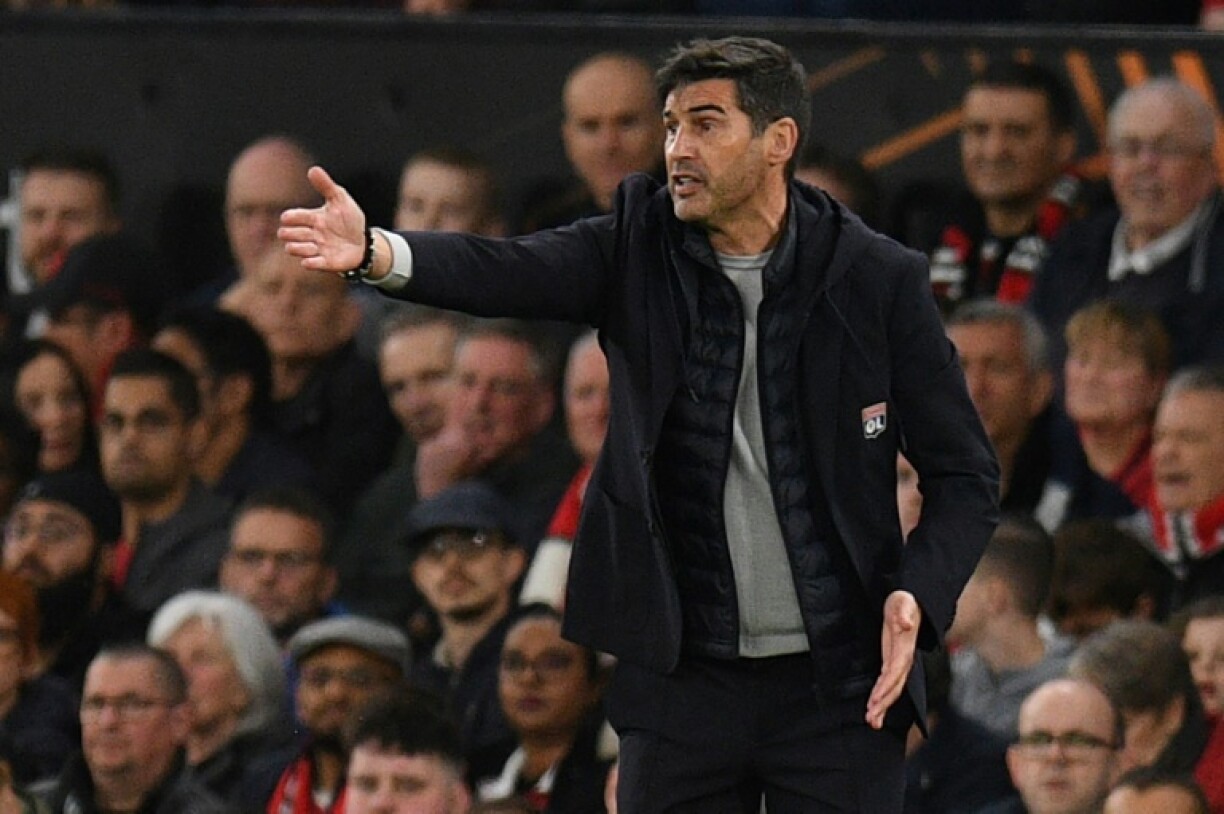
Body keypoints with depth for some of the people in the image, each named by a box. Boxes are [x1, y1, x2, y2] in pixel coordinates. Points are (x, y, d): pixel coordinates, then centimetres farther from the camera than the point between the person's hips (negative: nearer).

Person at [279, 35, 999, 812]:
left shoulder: (880, 280, -4)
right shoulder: (639, 248, 1)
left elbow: (965, 473, 0)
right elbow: (503, 272, -17)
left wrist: (918, 594, -18)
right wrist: (376, 251, -38)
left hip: (838, 685, -2)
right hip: (684, 677, 2)